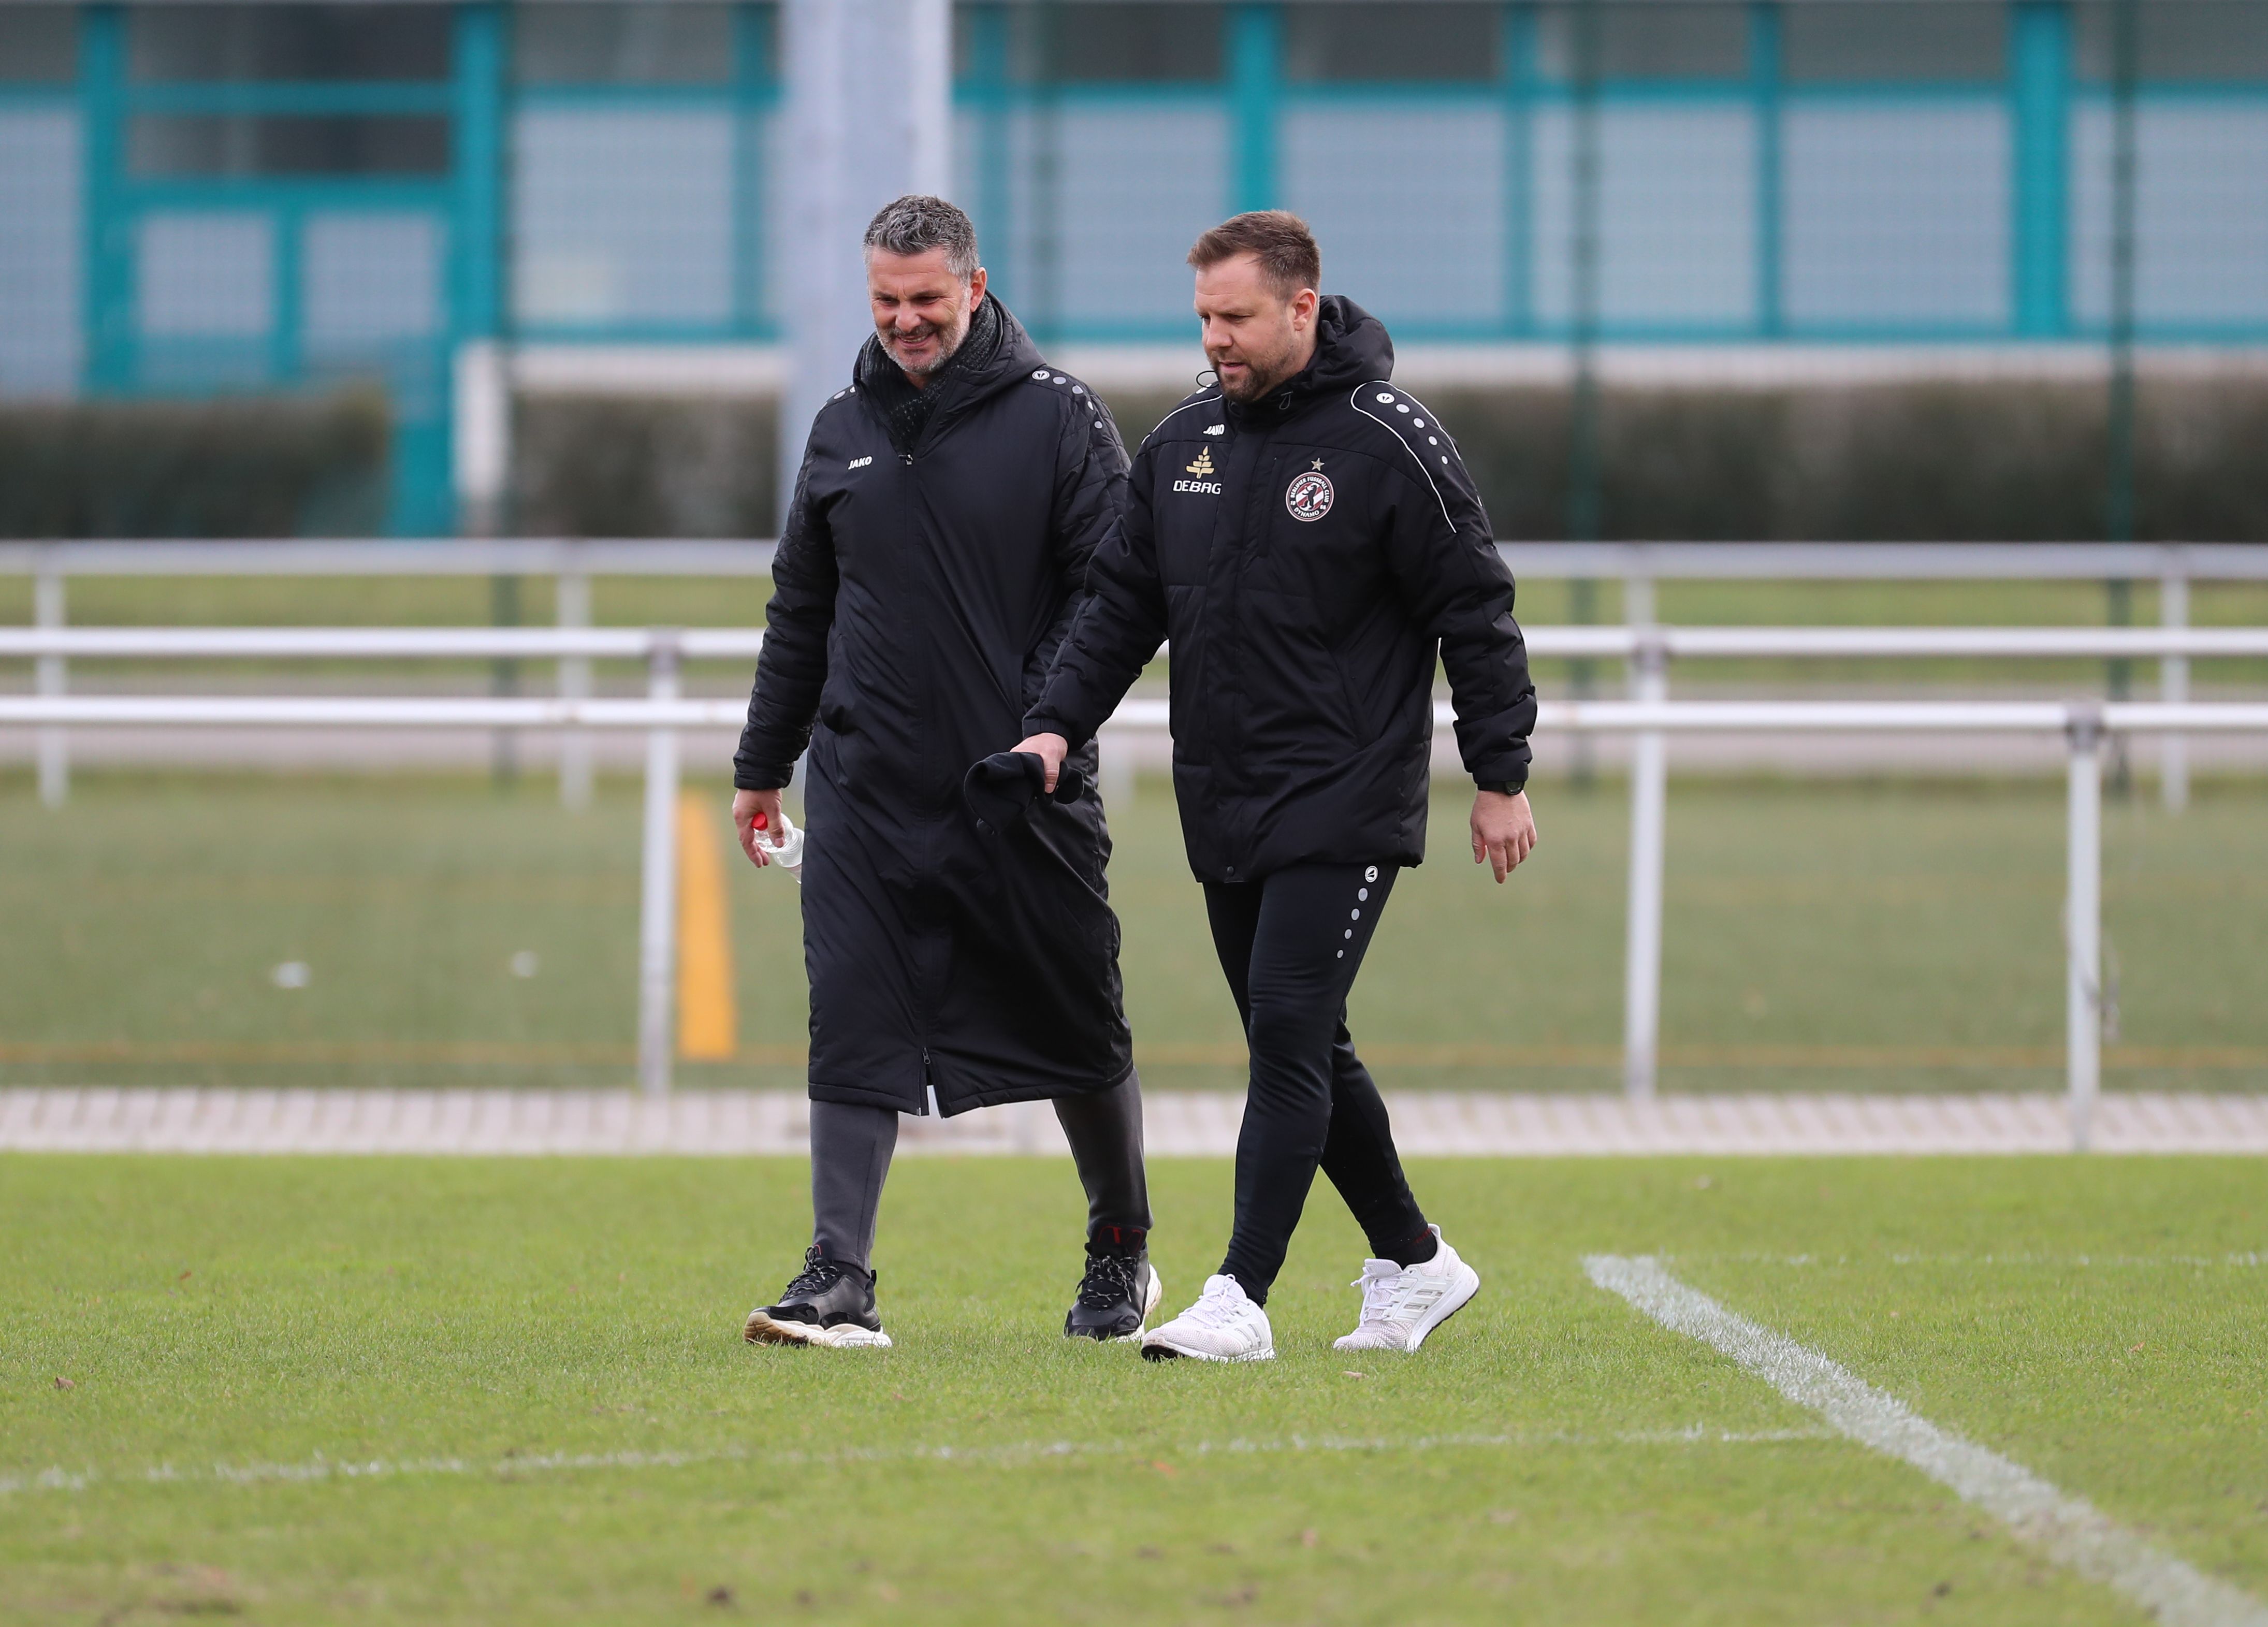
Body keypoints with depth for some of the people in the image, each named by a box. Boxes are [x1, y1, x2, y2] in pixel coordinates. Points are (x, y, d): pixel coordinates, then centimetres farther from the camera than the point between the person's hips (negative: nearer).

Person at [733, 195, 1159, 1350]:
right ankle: (840, 1278, -6)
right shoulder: (843, 430, 11)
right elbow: (801, 613, 19)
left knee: (1077, 1033, 8)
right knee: (853, 1036, -6)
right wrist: (762, 765, 19)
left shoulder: (1057, 418, -3)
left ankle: (1122, 1252, 27)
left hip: (1027, 794, -3)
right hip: (866, 790, 3)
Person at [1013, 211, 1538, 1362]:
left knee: (1289, 1030, -14)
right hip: (1223, 811, 7)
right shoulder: (1182, 444, 9)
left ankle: (1241, 1299, -17)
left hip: (1345, 804, -7)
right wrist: (1058, 724, -1)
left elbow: (1475, 612, -5)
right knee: (1303, 1050, 11)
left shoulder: (1389, 442, -8)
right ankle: (1413, 1264, 26)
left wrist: (1501, 779, -6)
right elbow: (1120, 605, 13)